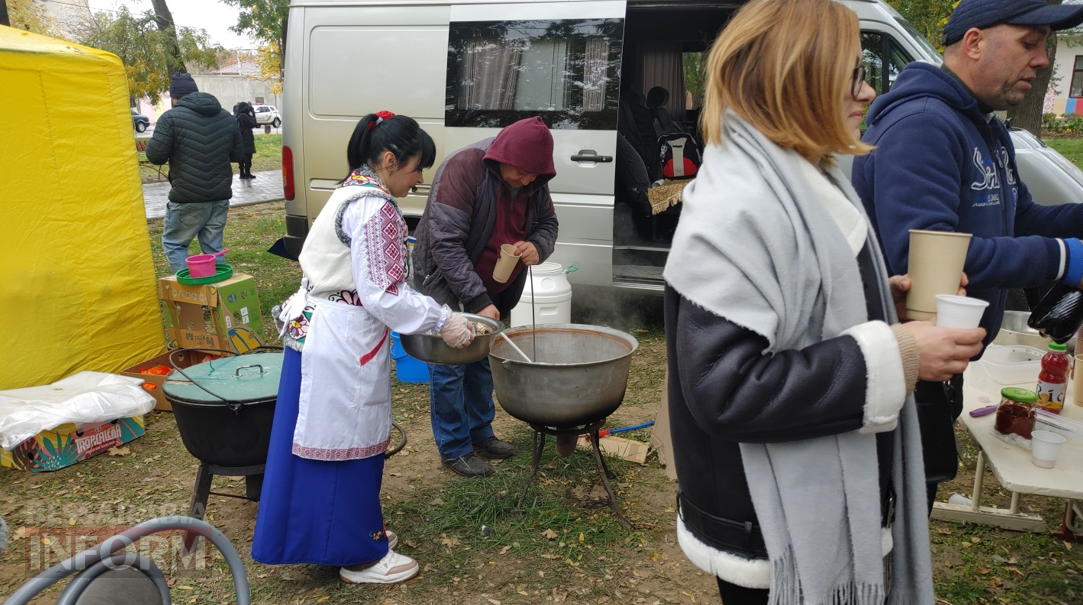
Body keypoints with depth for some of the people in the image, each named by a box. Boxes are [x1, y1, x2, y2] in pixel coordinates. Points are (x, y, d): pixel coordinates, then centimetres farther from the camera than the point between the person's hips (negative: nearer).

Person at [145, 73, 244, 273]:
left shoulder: (171, 118, -8)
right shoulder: (227, 117, 10)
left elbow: (155, 155, -12)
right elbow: (238, 155, 13)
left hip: (187, 199, -5)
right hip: (220, 197, 5)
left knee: (173, 243, 10)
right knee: (213, 247, 12)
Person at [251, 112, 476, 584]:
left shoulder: (354, 192, 12)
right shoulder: (376, 207, -19)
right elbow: (383, 294, -22)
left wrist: (432, 315, 12)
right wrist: (441, 322, -13)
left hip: (317, 328, 10)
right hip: (342, 339, -10)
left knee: (334, 436, 18)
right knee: (347, 439, 3)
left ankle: (355, 533, 35)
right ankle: (359, 556, 19)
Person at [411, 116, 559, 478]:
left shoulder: (533, 181, -6)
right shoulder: (464, 169, -28)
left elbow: (548, 223, 7)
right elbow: (446, 243, -31)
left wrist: (538, 246, -19)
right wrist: (477, 300, -34)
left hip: (493, 289, 7)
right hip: (447, 285, -6)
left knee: (484, 361, 16)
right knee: (450, 366, 0)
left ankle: (480, 432, 33)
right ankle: (454, 449, 14)